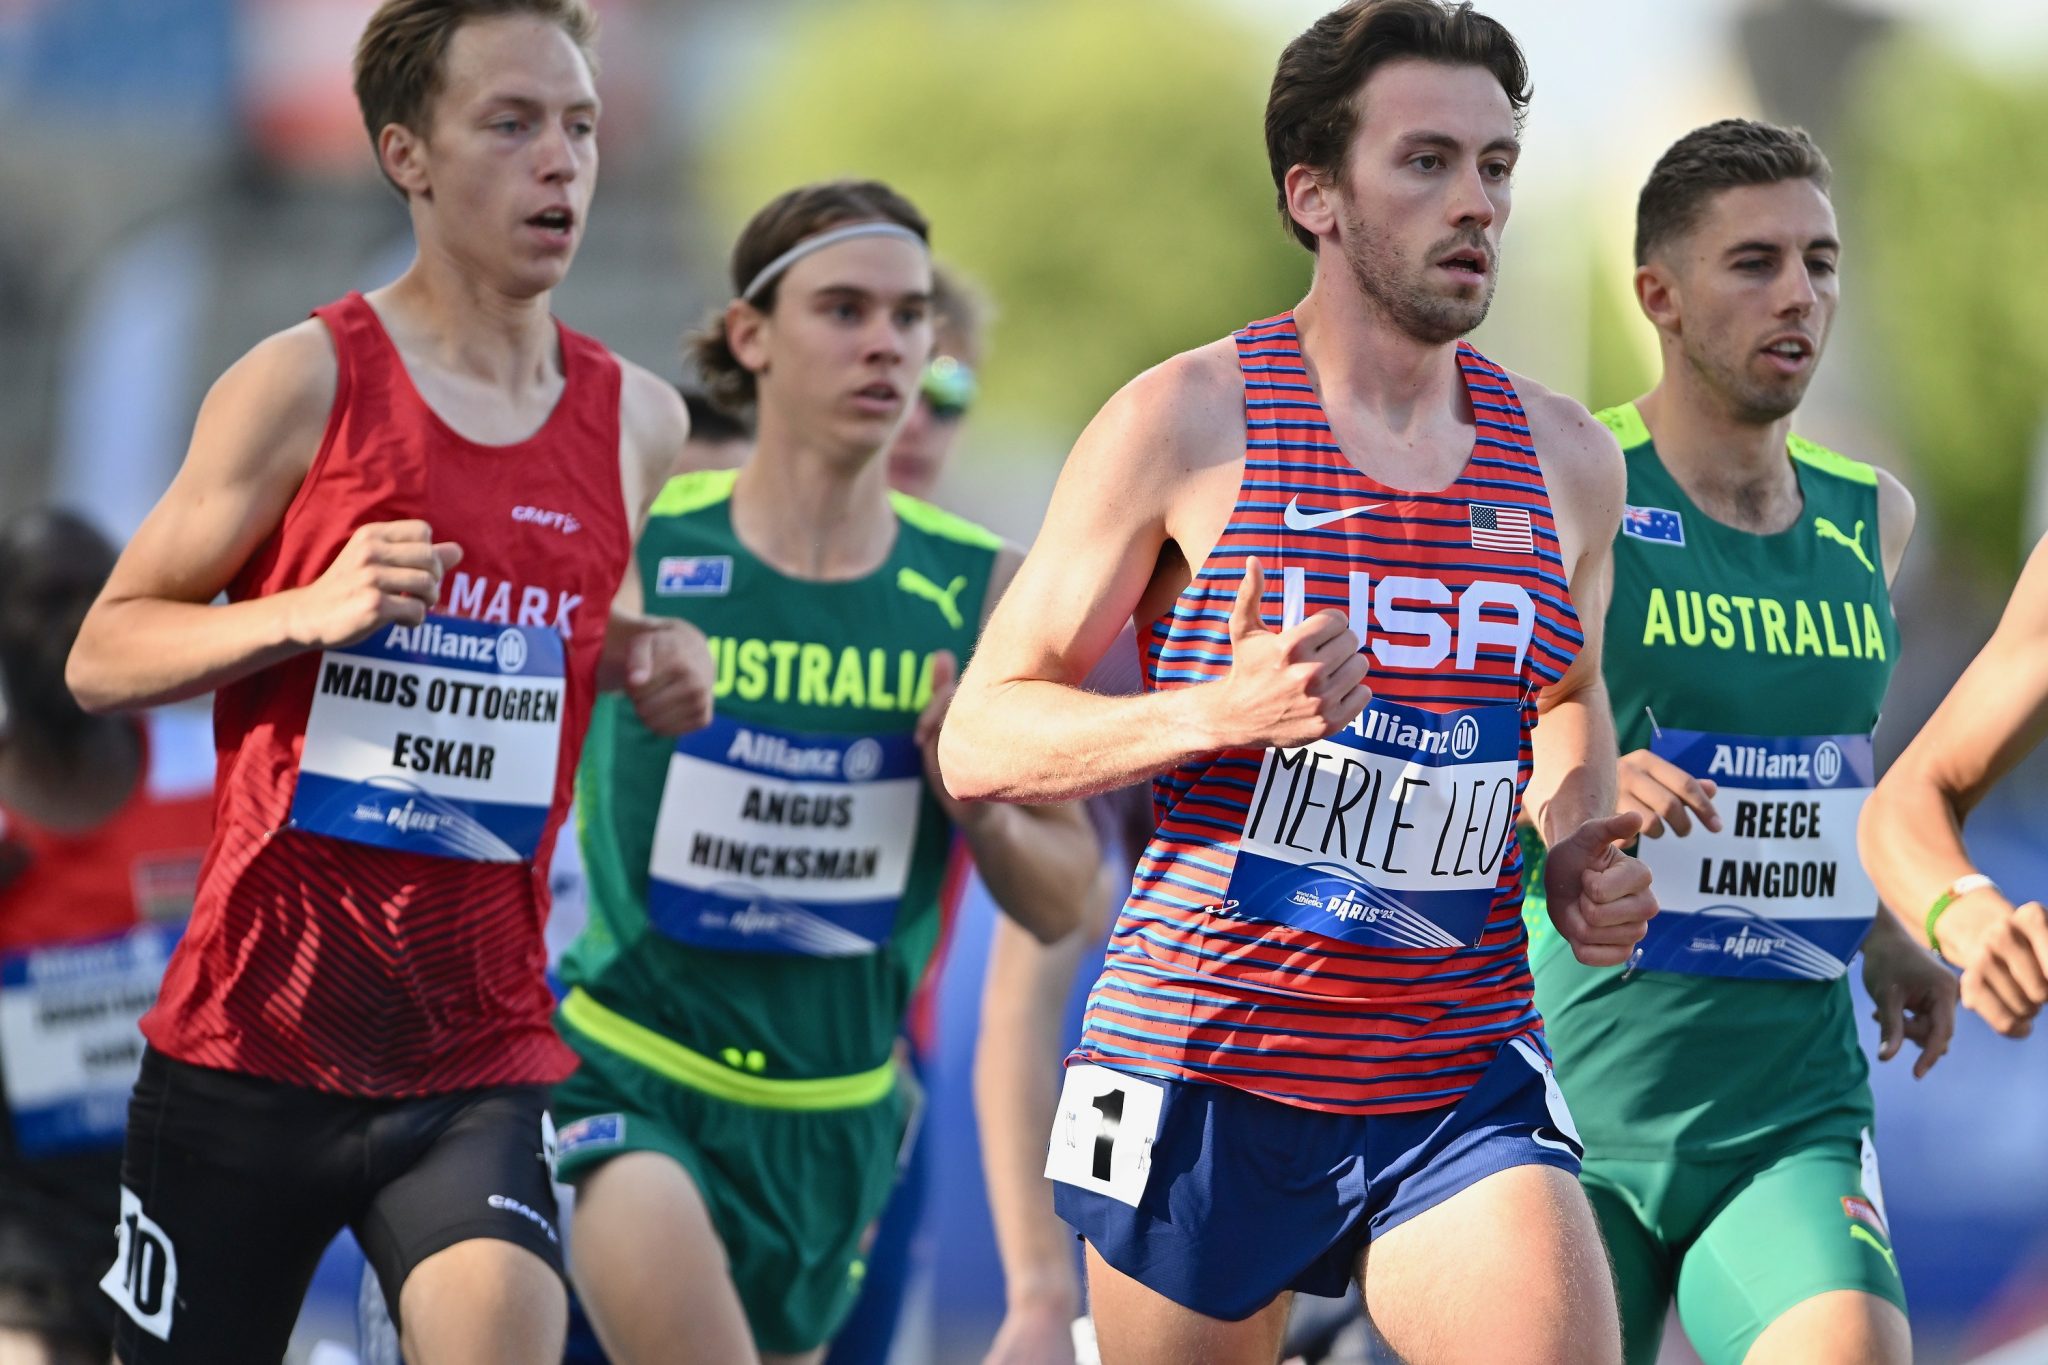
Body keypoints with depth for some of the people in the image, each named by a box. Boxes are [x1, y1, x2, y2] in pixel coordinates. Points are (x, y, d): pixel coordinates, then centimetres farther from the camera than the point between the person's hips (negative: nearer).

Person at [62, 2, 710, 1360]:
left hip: (482, 1053, 2)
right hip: (252, 1037, -2)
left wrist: (646, 663, 4)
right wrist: (311, 612, -18)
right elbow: (104, 654, -1)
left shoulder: (640, 422, 7)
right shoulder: (306, 384, -5)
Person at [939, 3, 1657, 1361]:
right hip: (1209, 1081, -2)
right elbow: (979, 740, -5)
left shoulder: (1565, 460, 7)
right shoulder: (1187, 424, -6)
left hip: (1463, 1084, 2)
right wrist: (1218, 712, -22)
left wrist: (1583, 849, 7)